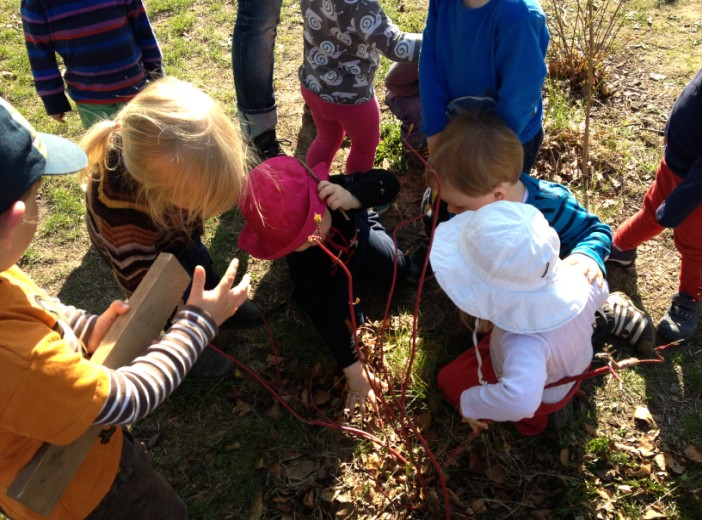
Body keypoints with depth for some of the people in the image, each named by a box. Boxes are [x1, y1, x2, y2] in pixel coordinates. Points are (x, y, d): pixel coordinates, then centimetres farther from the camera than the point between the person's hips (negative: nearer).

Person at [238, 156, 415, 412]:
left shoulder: (331, 190, -43)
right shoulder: (300, 261, -43)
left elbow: (388, 182, -41)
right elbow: (322, 312, -38)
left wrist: (354, 197, -64)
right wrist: (354, 369, -38)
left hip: (358, 238, 2)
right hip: (330, 273, -2)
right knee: (349, 320, -8)